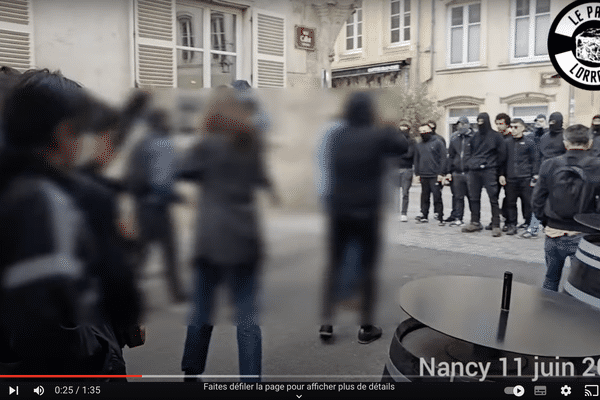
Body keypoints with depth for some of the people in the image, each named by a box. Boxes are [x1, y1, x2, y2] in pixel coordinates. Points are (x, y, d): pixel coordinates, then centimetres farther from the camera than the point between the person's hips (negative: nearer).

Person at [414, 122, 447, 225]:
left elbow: (443, 158, -4)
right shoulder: (418, 145, 16)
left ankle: (440, 217, 1)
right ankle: (424, 216, 16)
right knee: (424, 197, 9)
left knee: (437, 197, -4)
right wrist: (417, 173, 10)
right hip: (423, 176, 5)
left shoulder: (438, 143, 0)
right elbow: (416, 160, 20)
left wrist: (441, 173, -10)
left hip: (435, 176, -5)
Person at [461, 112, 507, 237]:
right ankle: (475, 223, 16)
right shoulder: (475, 136, 16)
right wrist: (470, 164, 11)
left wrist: (501, 173, -2)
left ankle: (496, 225, -3)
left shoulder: (495, 136, 2)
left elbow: (501, 155, 1)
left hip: (489, 170, -5)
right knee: (474, 198, 7)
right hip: (474, 171, 5)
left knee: (493, 198, -6)